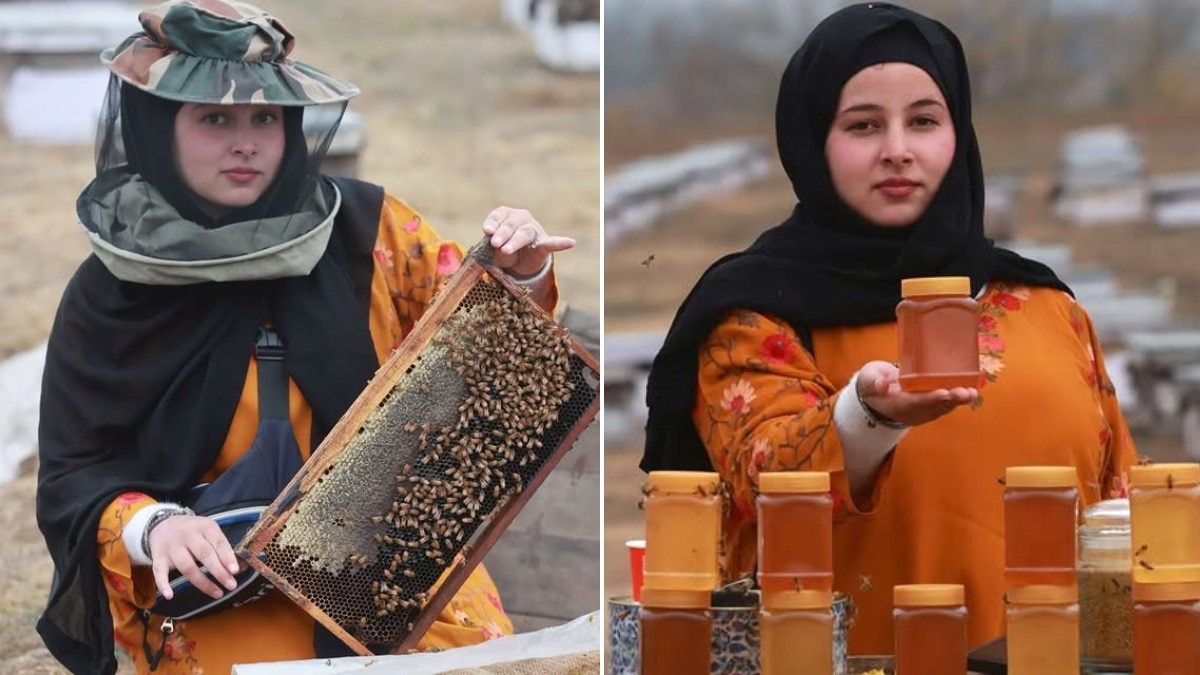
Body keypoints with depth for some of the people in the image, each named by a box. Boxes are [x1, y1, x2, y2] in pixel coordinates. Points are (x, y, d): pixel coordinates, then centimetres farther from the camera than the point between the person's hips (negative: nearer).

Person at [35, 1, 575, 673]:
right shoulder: (110, 292, -4)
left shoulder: (362, 226, -1)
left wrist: (521, 278, -12)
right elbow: (74, 474, 0)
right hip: (214, 583, -1)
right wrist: (153, 527, -20)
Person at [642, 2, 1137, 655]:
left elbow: (1119, 493, 19)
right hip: (852, 667, -3)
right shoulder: (760, 312, 3)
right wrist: (868, 416, -28)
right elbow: (771, 482, -12)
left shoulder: (1041, 302, 13)